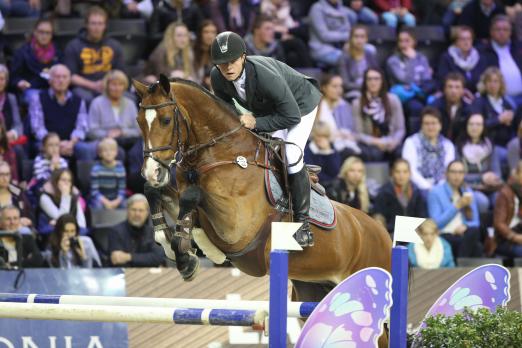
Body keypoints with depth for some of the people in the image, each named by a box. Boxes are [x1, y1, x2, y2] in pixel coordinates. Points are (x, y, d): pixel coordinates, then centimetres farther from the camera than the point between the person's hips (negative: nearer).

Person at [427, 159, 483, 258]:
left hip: (463, 233, 5)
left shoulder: (467, 192, 17)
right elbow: (436, 223, -8)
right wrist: (457, 206, -13)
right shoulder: (435, 192, 2)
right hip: (444, 236, -5)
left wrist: (465, 226, -7)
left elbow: (475, 221, 17)